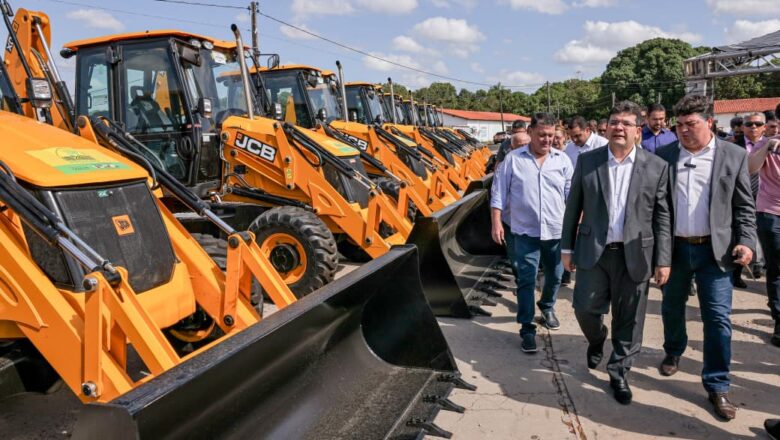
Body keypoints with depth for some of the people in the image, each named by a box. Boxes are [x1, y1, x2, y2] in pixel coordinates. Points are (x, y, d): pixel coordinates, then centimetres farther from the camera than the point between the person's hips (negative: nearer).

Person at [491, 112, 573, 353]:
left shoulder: (562, 160, 1)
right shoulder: (513, 159, -4)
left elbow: (572, 194, 4)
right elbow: (499, 192, -2)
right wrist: (496, 223, -7)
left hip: (556, 230, 3)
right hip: (526, 231, -2)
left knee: (554, 275, 19)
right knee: (526, 280, 1)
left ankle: (547, 307, 46)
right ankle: (527, 328, 10)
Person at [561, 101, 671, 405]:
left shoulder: (656, 167, -1)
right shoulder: (587, 161, 1)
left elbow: (662, 217, 0)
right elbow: (573, 207, 5)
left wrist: (663, 260, -3)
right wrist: (567, 247, 4)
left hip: (635, 255, 0)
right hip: (593, 251, 1)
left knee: (628, 321, 8)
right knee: (585, 308, 5)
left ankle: (619, 373, 28)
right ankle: (596, 341, 39)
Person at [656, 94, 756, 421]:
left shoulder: (734, 156, -1)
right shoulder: (664, 156, 1)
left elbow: (744, 206, 2)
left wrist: (746, 241, -10)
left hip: (714, 249, -1)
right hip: (675, 247, 2)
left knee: (718, 318, -1)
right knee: (672, 307, 17)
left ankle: (717, 386, 11)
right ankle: (673, 352, 44)